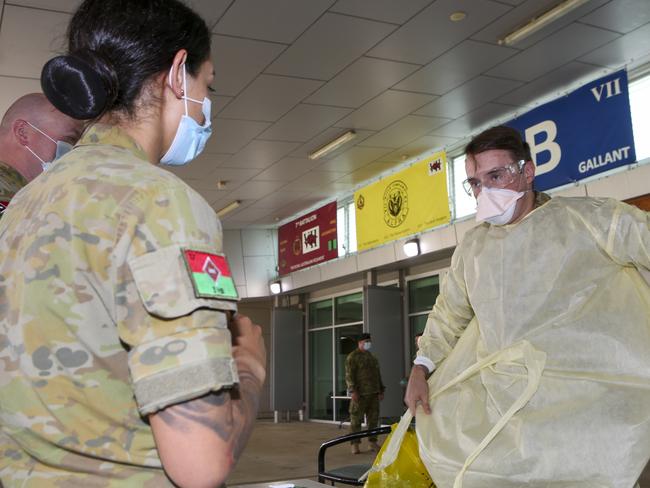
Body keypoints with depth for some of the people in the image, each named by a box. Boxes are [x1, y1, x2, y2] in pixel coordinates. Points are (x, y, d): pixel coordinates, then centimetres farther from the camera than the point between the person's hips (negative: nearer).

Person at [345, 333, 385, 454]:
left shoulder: (372, 357, 20)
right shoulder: (353, 357, -3)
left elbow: (378, 375, 25)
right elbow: (349, 375, -10)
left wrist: (381, 390, 18)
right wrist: (353, 391, -18)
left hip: (373, 394, 7)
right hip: (360, 394, -7)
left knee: (373, 419, 7)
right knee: (356, 419, -5)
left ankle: (373, 442, 15)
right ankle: (355, 444, 0)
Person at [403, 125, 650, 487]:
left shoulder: (589, 219, 3)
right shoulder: (472, 247, 17)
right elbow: (449, 313, 25)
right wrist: (421, 368, 17)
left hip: (583, 391, -4)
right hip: (497, 388, 5)